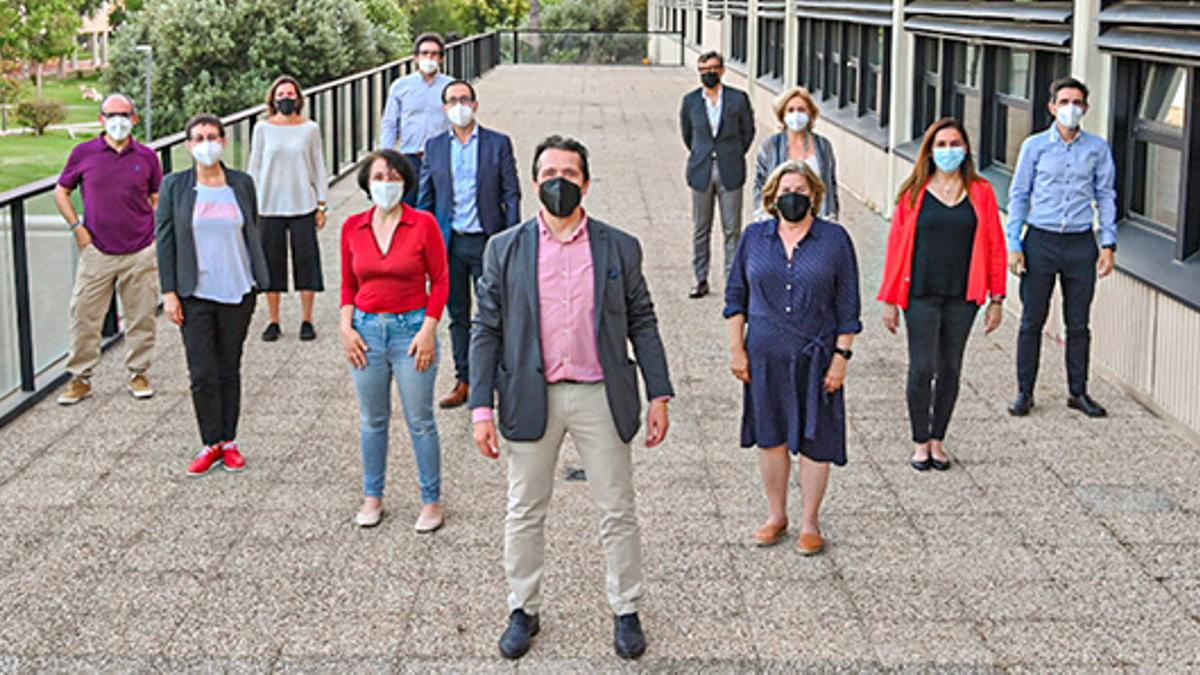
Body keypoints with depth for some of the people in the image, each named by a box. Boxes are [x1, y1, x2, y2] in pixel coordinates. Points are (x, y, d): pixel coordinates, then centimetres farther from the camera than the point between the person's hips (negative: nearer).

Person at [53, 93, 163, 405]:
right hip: (96, 251, -1)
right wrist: (77, 227, 1)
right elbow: (61, 192, 11)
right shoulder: (84, 153, 1)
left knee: (141, 317, 7)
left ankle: (138, 374, 21)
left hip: (140, 253, 1)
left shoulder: (147, 157, 4)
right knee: (84, 316, 0)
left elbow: (157, 199, 13)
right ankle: (80, 379, 12)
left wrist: (156, 237, 2)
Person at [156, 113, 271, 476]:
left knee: (230, 370, 9)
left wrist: (256, 284, 7)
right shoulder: (174, 186, -1)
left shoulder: (242, 184, 4)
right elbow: (165, 239, 0)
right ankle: (211, 443, 11)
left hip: (237, 293, 1)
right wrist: (169, 292, -5)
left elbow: (253, 233, 10)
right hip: (195, 295, -1)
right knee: (202, 374, -2)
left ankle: (229, 442, 20)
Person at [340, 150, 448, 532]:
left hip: (411, 329, -3)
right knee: (373, 421, 12)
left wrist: (428, 330, -10)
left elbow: (440, 281, -3)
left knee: (420, 421, 2)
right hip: (367, 331, 3)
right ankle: (372, 497, 25)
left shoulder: (423, 224, -6)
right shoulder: (353, 227, 4)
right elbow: (348, 284, 12)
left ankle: (432, 501, 14)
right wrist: (346, 326, -1)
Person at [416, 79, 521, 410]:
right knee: (457, 315, 10)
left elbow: (511, 194, 0)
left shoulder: (498, 144, 0)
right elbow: (425, 198, 10)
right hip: (449, 243, 3)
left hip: (487, 241, -3)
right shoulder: (434, 146, 7)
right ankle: (464, 380, 20)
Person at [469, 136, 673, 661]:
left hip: (601, 398, 0)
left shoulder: (620, 248, 2)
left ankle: (625, 612, 23)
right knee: (524, 514, 10)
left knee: (618, 513, 7)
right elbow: (486, 330, 1)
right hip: (531, 399, 0)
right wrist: (481, 407, -4)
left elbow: (642, 323, 6)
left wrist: (659, 395, 1)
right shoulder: (505, 249, 1)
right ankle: (523, 611, 26)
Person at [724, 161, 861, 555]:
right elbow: (736, 296, 9)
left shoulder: (835, 240, -3)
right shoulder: (754, 237, 3)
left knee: (815, 441, 4)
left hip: (815, 357, -2)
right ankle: (776, 515, 28)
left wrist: (842, 356, -5)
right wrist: (736, 349, 4)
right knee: (770, 438, 11)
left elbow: (847, 306, -1)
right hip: (765, 356, 2)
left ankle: (810, 523, 19)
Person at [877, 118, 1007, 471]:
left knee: (950, 368, 8)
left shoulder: (981, 193, 4)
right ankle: (920, 442, 12)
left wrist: (996, 298, 2)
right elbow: (897, 246, 3)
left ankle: (938, 439, 22)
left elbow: (995, 247, 6)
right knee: (922, 368, -3)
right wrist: (890, 300, 1)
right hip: (921, 295, -2)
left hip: (962, 296, 2)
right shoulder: (914, 194, 1)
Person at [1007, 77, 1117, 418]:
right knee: (1032, 322, 3)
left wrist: (1108, 244, 3)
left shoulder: (1098, 148, 4)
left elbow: (1105, 196, 10)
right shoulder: (1035, 146, 1)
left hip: (1081, 244, 1)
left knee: (1079, 323, 8)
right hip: (1040, 241, -1)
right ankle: (1024, 392, 12)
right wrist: (1014, 245, -1)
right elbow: (1018, 195, 5)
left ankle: (1078, 392, 19)